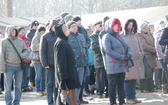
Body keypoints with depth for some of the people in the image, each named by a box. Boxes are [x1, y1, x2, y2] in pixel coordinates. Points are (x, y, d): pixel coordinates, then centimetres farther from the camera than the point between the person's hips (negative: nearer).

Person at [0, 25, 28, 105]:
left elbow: (26, 50, 17)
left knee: (18, 86, 6)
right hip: (9, 66, -3)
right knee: (8, 87, -2)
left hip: (19, 66, 4)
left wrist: (23, 55, -7)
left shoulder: (20, 41, 11)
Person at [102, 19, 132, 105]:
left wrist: (129, 54, -6)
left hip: (122, 65, 7)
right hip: (113, 66, -7)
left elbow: (127, 46, 17)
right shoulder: (107, 37, -6)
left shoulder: (120, 36, 17)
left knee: (121, 84, 11)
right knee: (112, 84, -2)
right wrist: (122, 57, -17)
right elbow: (108, 51, -16)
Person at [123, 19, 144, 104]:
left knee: (134, 79, 9)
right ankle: (129, 98, -1)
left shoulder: (135, 35, 17)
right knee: (128, 79, -5)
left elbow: (139, 46, 22)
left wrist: (141, 54, 11)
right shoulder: (123, 36, -2)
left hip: (136, 60, 6)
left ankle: (133, 96, 15)